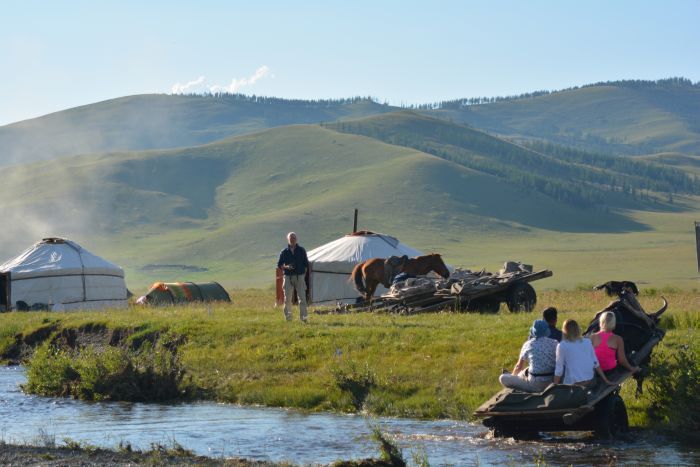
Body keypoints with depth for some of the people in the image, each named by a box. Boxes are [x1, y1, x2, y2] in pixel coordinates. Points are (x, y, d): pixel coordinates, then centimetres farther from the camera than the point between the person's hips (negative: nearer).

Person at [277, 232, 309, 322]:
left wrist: (304, 273, 1)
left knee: (302, 297, -9)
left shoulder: (301, 250, 7)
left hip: (300, 276, -1)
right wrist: (286, 267, -12)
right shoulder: (284, 252, 6)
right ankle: (288, 317, 16)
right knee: (287, 298, 5)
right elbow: (279, 265, 7)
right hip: (288, 277, 1)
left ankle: (303, 317, -9)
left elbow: (306, 263, 11)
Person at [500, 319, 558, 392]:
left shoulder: (528, 344, -2)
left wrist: (513, 375, 32)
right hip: (553, 383, 5)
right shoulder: (554, 343, 2)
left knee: (503, 378, 4)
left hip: (536, 385, -5)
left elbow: (519, 366, 11)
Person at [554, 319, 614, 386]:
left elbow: (559, 369, -4)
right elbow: (595, 363, 11)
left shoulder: (562, 346, -4)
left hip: (573, 384, -4)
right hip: (590, 382, 4)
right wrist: (606, 380, 19)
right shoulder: (587, 342, 7)